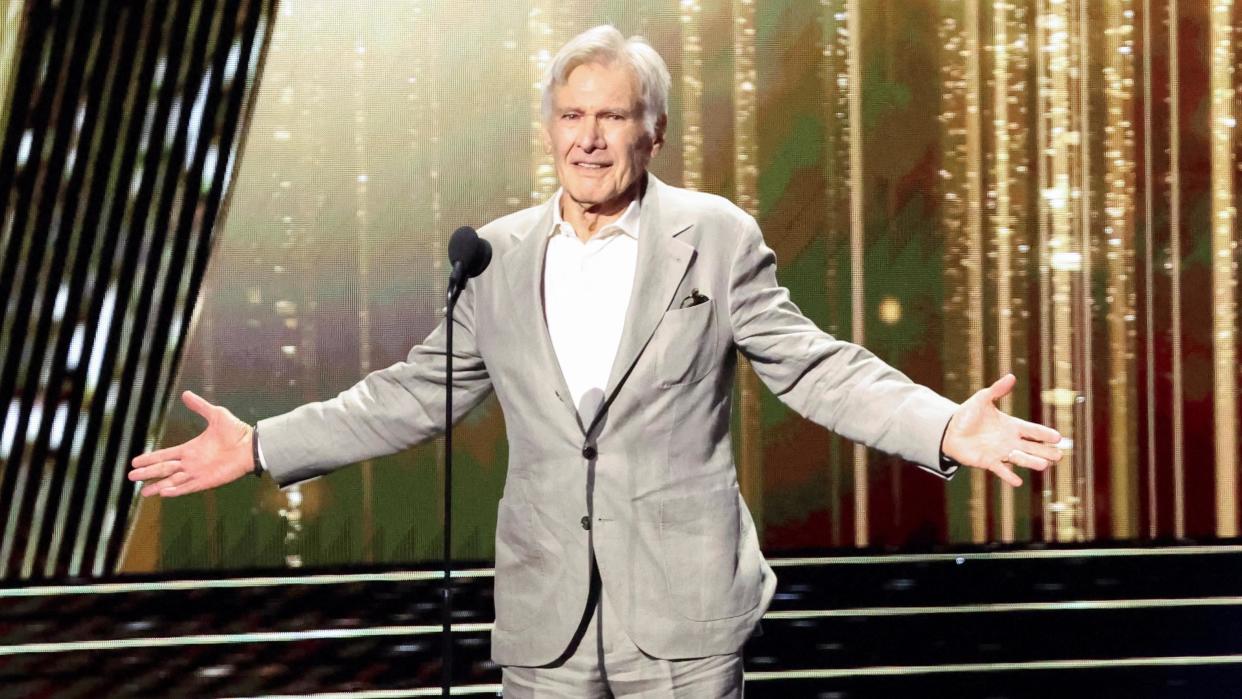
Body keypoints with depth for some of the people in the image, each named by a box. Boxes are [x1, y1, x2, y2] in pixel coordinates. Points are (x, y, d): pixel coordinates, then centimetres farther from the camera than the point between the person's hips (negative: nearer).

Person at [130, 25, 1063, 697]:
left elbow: (812, 366, -2)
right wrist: (261, 446, 6)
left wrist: (948, 429, -17)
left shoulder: (716, 236, -1)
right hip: (547, 616, 3)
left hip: (684, 609, -3)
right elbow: (417, 393, 12)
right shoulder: (500, 255, 8)